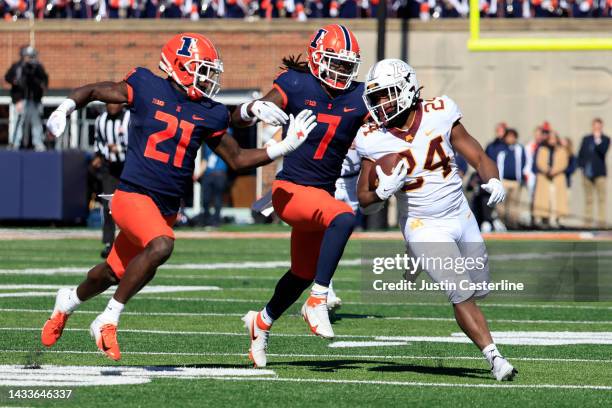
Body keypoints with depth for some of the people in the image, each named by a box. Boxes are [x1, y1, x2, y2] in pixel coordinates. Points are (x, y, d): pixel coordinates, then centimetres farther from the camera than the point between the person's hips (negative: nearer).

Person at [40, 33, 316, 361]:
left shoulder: (209, 114, 5)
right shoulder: (146, 88, -6)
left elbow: (236, 159, 13)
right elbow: (93, 91, 7)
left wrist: (284, 147, 4)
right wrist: (65, 109, -11)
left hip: (167, 207, 6)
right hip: (133, 195, -6)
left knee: (114, 273, 16)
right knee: (161, 246, -32)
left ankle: (69, 301, 49)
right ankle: (108, 319, -17)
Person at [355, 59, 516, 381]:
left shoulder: (439, 116, -9)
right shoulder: (374, 140, -10)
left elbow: (477, 156, -3)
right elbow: (364, 199, -1)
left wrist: (492, 180, -24)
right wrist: (384, 191, -23)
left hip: (462, 218, 3)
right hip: (424, 229, -3)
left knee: (478, 291, 14)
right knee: (461, 294, -17)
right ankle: (494, 357, -10)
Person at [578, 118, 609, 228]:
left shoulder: (605, 139, 1)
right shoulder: (586, 139, 11)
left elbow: (603, 152, -16)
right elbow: (580, 155, 11)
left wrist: (598, 140, -22)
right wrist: (581, 166, -1)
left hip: (599, 173, -3)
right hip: (587, 173, 3)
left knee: (601, 198, -6)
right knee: (588, 198, 8)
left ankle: (601, 221, -7)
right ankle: (588, 221, 11)